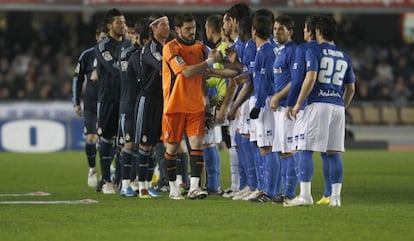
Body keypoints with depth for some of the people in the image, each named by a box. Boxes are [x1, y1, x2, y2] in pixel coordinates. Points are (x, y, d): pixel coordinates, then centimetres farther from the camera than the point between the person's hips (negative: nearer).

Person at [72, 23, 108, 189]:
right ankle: (92, 170, 12)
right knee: (91, 138, -8)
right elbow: (77, 78, 9)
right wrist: (76, 103, 6)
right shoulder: (87, 55, 3)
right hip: (91, 105, 0)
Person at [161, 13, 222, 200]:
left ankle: (194, 187, -9)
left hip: (195, 106, 4)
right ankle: (173, 188, 15)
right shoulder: (170, 48, -11)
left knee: (197, 143, -8)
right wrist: (210, 61, -20)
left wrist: (205, 100, 17)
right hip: (175, 105, -4)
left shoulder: (200, 47, 9)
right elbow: (186, 72, -22)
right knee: (172, 147, 3)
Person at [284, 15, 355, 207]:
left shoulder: (314, 51, -1)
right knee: (333, 152, 7)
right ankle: (335, 197, 4)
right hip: (338, 106, 6)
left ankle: (305, 195, -11)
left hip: (318, 104, -6)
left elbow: (311, 78, -13)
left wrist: (298, 104, -9)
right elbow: (351, 88, 19)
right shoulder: (344, 57, 17)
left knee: (306, 150, -4)